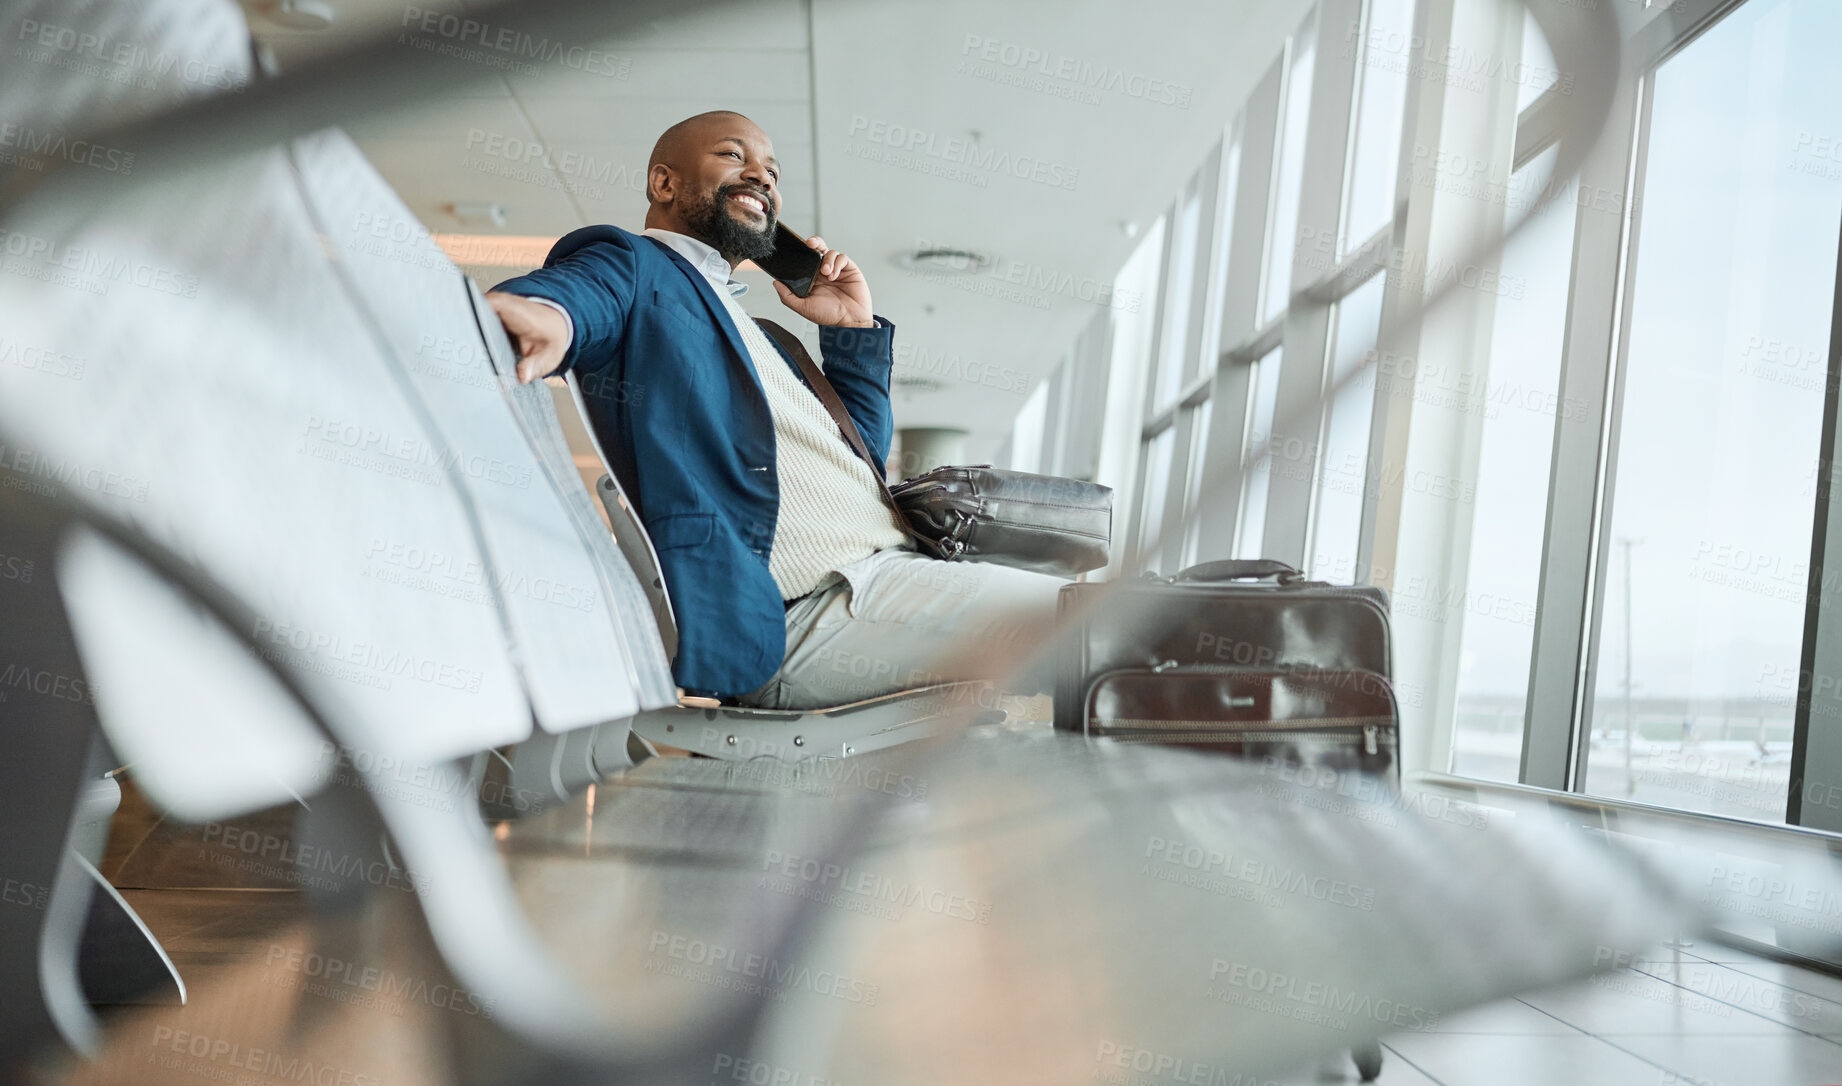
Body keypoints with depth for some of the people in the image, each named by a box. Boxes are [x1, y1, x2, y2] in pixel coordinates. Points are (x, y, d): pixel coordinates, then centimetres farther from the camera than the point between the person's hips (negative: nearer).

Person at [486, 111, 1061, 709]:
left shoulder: (749, 327, 31)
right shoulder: (632, 263, 6)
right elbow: (572, 289, -19)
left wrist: (852, 329, 24)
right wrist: (541, 311, -42)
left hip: (896, 566, 9)